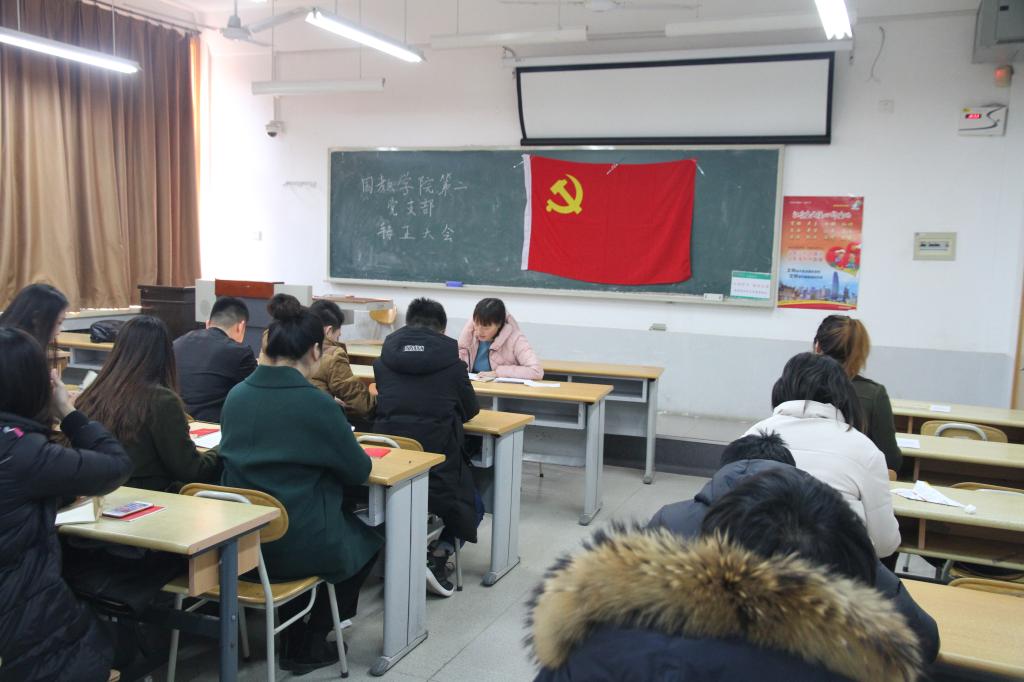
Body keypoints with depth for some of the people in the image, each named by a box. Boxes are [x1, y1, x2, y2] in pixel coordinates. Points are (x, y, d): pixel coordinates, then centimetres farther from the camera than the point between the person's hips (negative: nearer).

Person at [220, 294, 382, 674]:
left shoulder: (236, 395, -1)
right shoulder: (317, 404, -19)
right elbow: (359, 472, -8)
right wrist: (335, 457, 13)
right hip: (299, 544, -6)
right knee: (367, 541, 25)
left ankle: (293, 635, 37)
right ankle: (308, 644, 25)